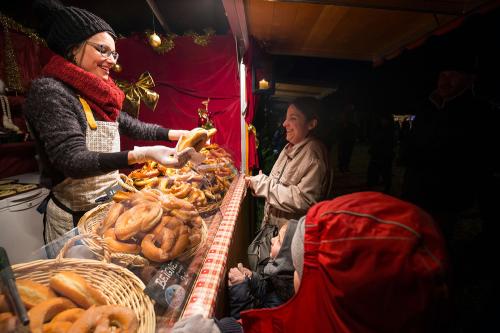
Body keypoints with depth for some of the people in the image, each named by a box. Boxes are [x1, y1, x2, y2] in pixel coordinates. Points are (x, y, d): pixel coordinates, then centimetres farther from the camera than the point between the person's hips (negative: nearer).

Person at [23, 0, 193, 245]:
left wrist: (174, 134, 7)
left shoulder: (96, 97, 8)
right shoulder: (49, 91, -16)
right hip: (75, 216, -7)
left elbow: (133, 126, 16)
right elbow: (73, 161, -27)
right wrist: (142, 155, -38)